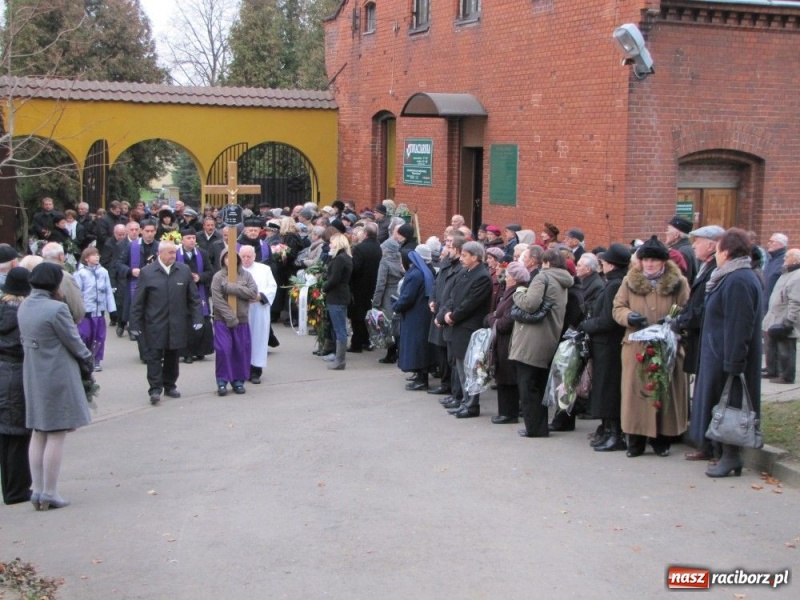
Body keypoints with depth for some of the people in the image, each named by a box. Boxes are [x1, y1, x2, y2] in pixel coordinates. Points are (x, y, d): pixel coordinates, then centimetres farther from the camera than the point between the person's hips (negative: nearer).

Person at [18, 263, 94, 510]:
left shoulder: (23, 307, 4)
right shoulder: (56, 308, -20)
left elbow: (24, 339, 11)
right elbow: (73, 341, -13)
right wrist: (88, 360, 5)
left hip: (32, 376, 8)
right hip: (57, 376, -8)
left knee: (38, 434, 15)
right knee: (56, 436, 0)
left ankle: (37, 490, 18)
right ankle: (50, 494, 4)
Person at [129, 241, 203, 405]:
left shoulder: (184, 271, 5)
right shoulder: (147, 272, -2)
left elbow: (194, 298, 8)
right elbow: (138, 302, -1)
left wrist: (197, 318, 1)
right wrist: (135, 324, -4)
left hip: (177, 324, 3)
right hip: (154, 325, -2)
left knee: (173, 357, 10)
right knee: (154, 356, -3)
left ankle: (170, 385, 23)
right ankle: (155, 389, 0)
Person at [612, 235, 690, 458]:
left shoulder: (678, 283, 3)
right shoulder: (630, 281, 8)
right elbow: (618, 308, 9)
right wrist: (629, 317, -12)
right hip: (636, 348, 1)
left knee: (665, 393, 3)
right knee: (636, 391, 1)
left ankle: (661, 441, 14)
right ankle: (636, 442, 9)